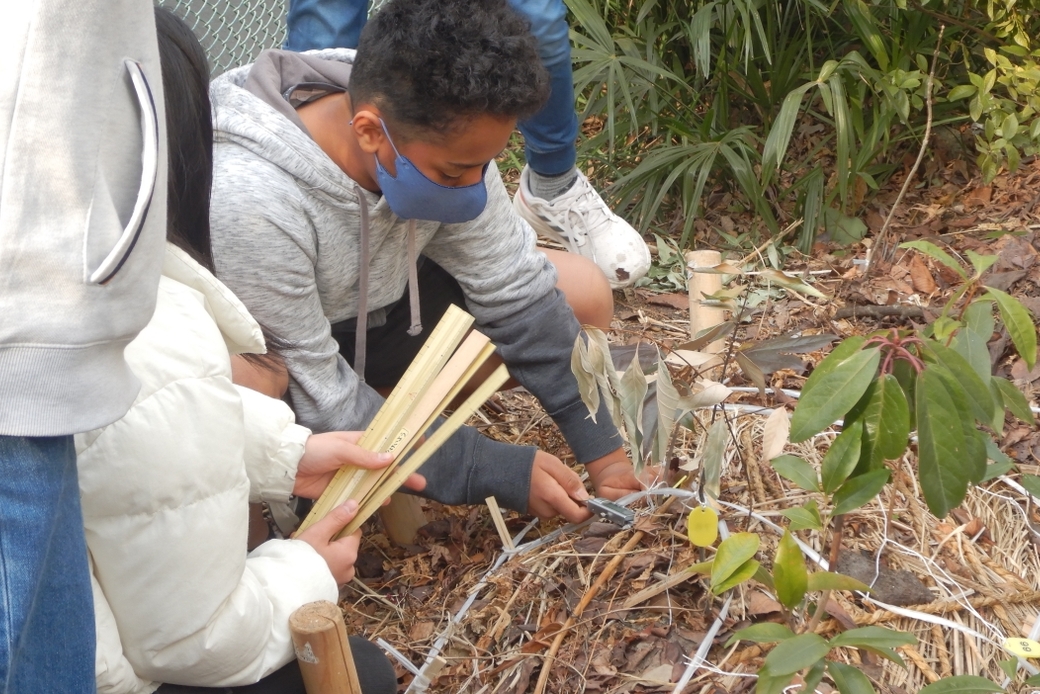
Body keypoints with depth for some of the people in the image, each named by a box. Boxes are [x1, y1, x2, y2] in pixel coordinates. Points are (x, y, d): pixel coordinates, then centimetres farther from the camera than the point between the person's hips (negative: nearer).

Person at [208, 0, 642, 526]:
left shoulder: (441, 140, -21)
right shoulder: (249, 202, -37)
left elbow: (514, 293, -10)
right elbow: (317, 404, -30)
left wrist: (602, 447, -12)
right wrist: (499, 473, -27)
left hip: (375, 313, 5)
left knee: (583, 291, -4)